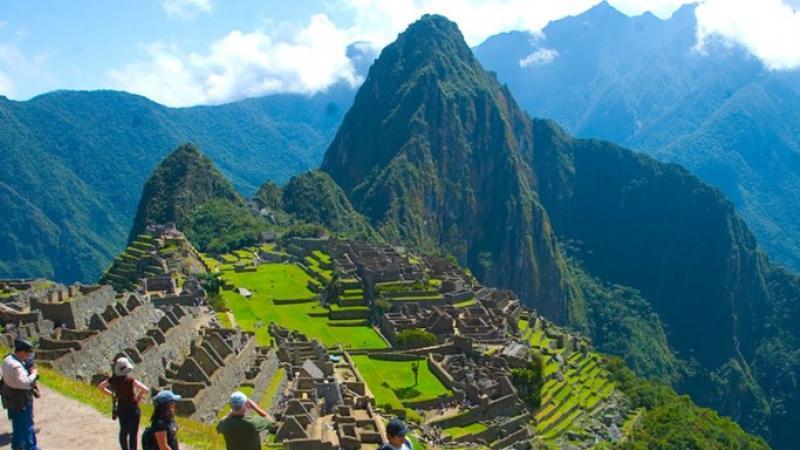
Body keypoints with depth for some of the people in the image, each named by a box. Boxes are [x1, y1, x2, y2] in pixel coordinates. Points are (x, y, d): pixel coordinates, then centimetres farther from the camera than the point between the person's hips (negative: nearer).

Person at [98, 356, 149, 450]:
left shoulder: (113, 380, -8)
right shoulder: (131, 380, -23)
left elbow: (100, 387, 7)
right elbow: (145, 389, -31)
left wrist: (111, 394, 9)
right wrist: (139, 396, -11)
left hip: (121, 409, 5)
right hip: (133, 409, -5)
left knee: (123, 431, 22)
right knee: (133, 433, 6)